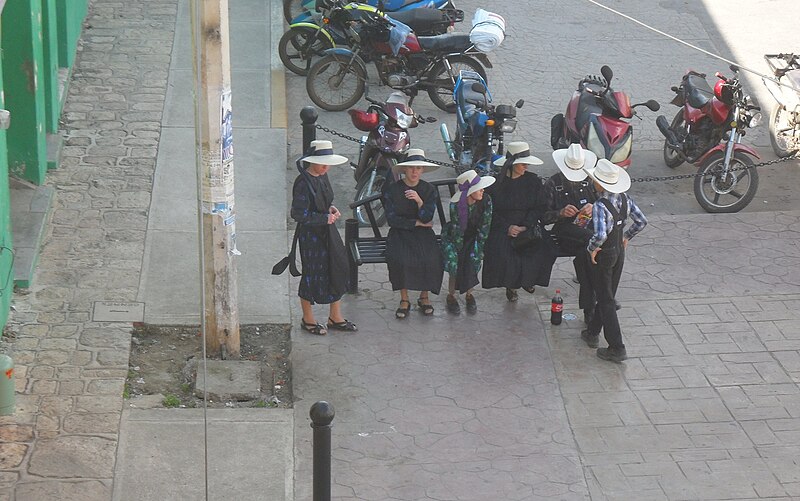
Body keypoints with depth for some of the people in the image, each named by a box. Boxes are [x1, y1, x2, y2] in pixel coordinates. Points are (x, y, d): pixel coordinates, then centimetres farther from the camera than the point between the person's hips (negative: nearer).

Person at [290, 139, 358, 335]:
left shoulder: (322, 176, 6)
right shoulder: (303, 183, -21)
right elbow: (299, 214, -24)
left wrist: (331, 208, 1)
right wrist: (325, 218, -19)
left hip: (327, 231, 9)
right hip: (310, 235, -9)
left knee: (337, 270, 12)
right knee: (312, 275, 4)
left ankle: (335, 318, 26)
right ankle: (308, 320, 22)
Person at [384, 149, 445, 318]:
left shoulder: (429, 190, 2)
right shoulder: (393, 190, -3)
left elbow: (427, 218, -7)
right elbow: (391, 219, -6)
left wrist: (419, 201, -24)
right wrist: (417, 223, -7)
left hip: (423, 234, 1)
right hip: (399, 233, -1)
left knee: (432, 259, -26)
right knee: (399, 259, -31)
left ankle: (424, 296, -4)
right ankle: (404, 299, -14)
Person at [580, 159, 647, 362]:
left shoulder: (600, 206, -28)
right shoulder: (624, 199, -6)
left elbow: (600, 235, -38)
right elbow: (641, 221, 1)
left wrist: (591, 248, -20)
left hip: (603, 255, -7)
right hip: (620, 252, 7)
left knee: (606, 301, 2)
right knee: (607, 295, 22)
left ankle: (617, 348, 3)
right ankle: (593, 333, 40)